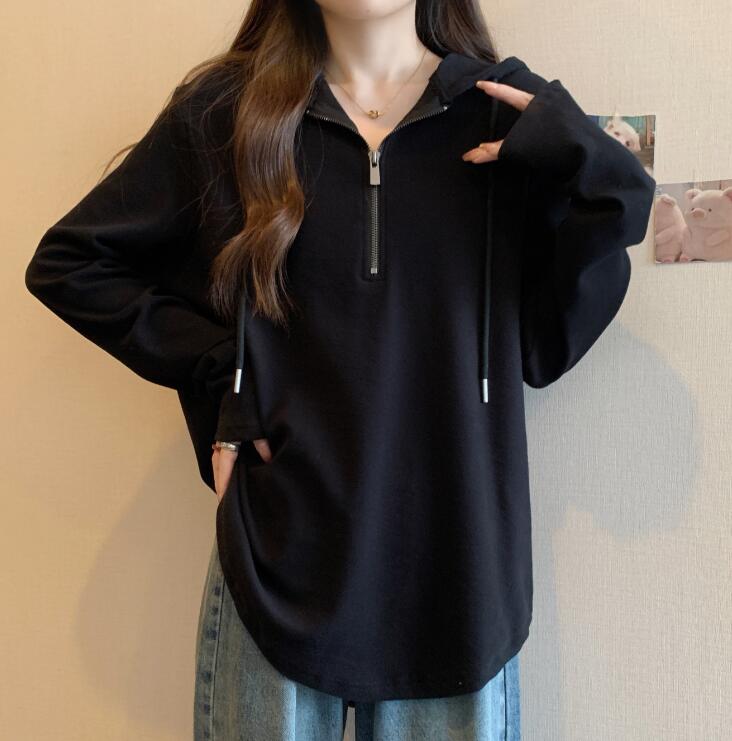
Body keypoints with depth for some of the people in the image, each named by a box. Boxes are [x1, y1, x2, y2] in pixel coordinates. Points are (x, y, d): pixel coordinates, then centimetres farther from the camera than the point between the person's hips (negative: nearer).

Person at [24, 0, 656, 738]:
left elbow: (544, 349, 1)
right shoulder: (225, 106, 1)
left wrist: (592, 177, -12)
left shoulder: (509, 113, 2)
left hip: (455, 566, 1)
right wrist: (215, 370, -3)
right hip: (278, 559, 0)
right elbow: (67, 261, 7)